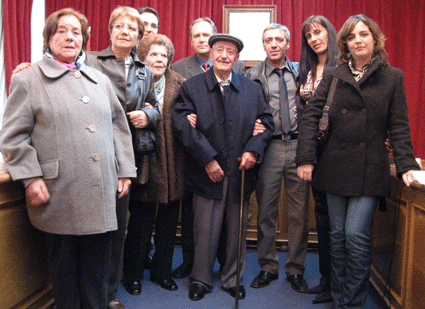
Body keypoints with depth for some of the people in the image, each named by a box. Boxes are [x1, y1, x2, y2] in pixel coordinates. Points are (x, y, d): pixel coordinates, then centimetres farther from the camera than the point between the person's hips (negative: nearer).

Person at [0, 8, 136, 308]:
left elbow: (119, 125, 16)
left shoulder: (100, 80, 17)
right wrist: (31, 177, -10)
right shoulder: (28, 80, 4)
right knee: (64, 266, 10)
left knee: (98, 264, 12)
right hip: (60, 195, -3)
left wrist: (124, 170, 10)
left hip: (101, 193, 4)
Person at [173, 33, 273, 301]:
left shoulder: (252, 89, 11)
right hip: (207, 172, -2)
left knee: (237, 230, 11)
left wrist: (253, 150, -8)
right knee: (205, 231, 5)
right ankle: (201, 280, 25)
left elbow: (266, 121, 9)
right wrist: (207, 159, -15)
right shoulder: (192, 87, 2)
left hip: (241, 172, 3)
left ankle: (233, 279, 30)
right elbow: (183, 125, -8)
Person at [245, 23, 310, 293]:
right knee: (266, 212, 6)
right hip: (269, 147, -1)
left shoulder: (301, 71, 11)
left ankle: (296, 270, 21)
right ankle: (268, 267, 22)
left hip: (299, 145, 1)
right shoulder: (253, 75, 6)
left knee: (299, 212, 6)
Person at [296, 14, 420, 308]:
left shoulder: (392, 77, 6)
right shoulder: (333, 76, 8)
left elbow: (399, 127, 4)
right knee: (338, 236, 9)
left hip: (370, 170, -2)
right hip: (335, 167, 2)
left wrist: (406, 165, -7)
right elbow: (310, 117, 1)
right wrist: (306, 158, -8)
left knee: (356, 235, -8)